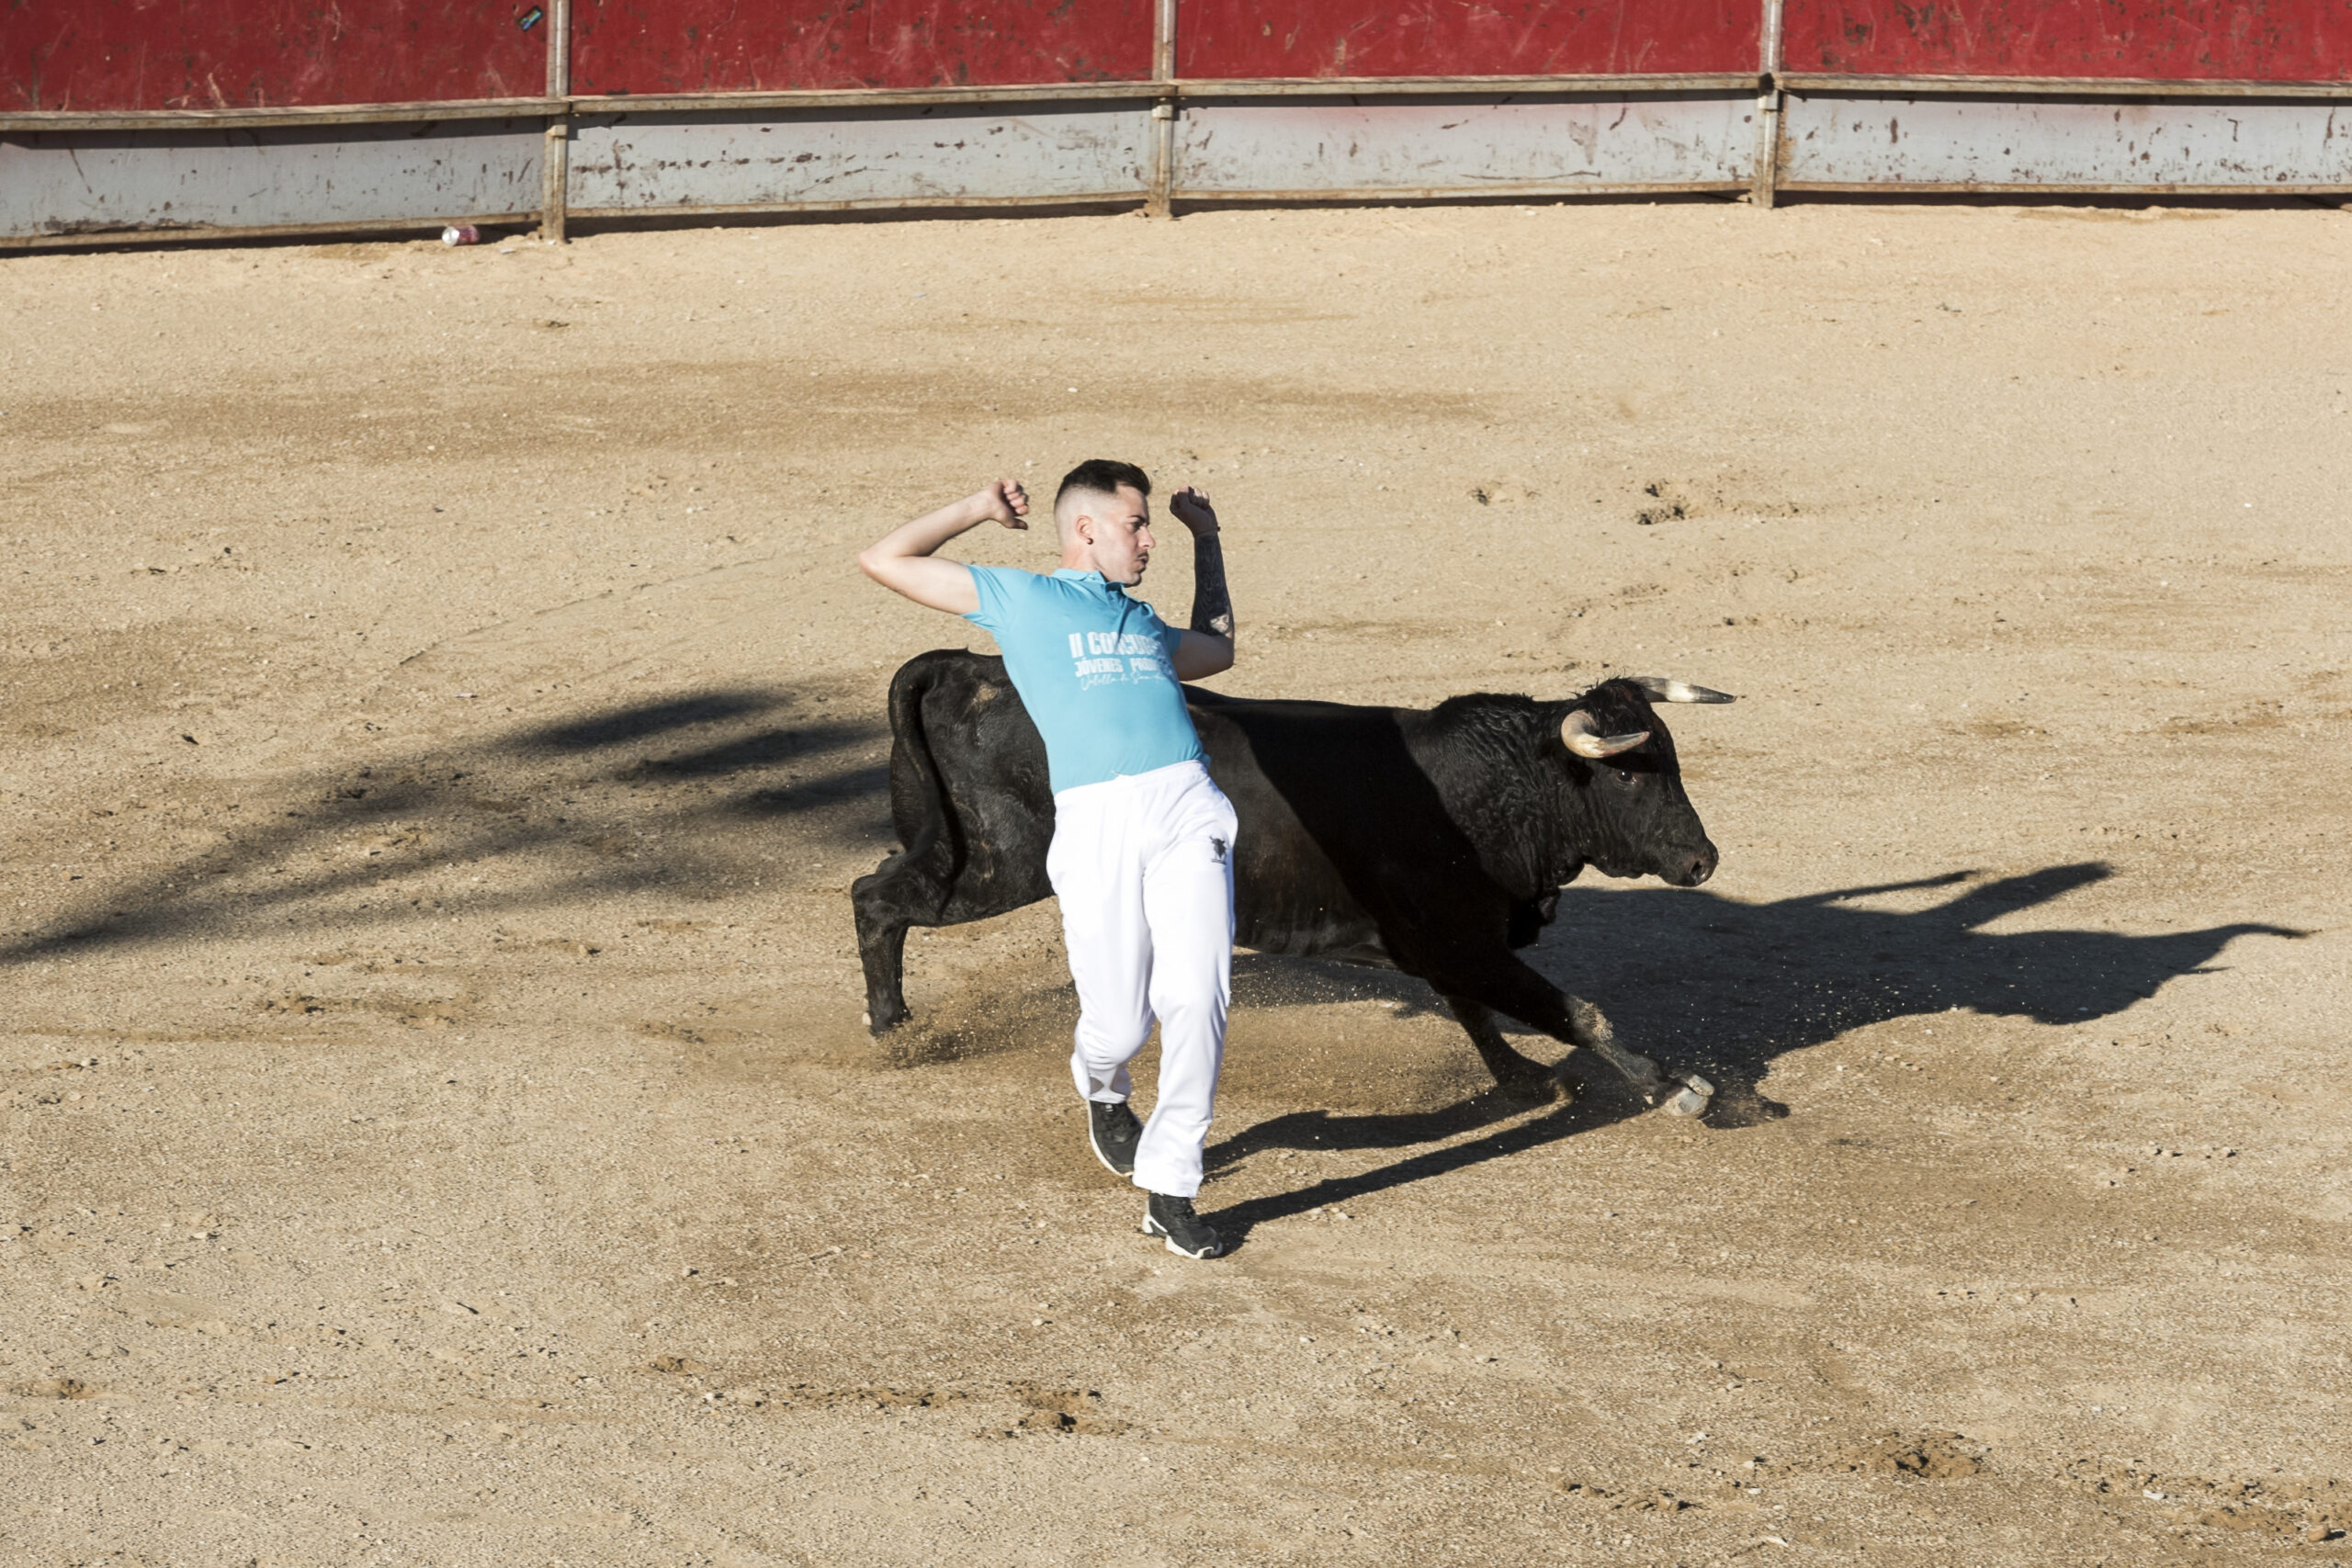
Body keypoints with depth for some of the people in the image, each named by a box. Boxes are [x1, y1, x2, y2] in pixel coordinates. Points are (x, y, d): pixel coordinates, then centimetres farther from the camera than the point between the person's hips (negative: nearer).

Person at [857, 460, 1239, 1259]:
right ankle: (1101, 1087, 34)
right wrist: (977, 509, 20)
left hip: (1186, 810, 4)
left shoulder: (1143, 623, 31)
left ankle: (1169, 1188, -4)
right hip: (1095, 822, -4)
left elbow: (1216, 649, 52)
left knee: (1196, 1000, -13)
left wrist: (1206, 537, 49)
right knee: (1121, 1024, -4)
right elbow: (882, 560, 16)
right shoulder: (1019, 598, 17)